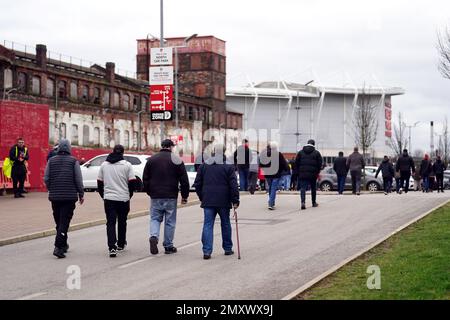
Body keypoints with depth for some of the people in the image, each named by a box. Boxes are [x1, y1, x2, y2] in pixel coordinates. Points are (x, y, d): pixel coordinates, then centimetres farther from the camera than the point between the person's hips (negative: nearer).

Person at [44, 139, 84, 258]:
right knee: (64, 222, -6)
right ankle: (58, 247, -18)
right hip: (69, 197, -3)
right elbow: (78, 179, -5)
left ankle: (63, 245, 27)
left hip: (55, 196, 3)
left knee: (58, 222, 15)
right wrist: (81, 194, 4)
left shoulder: (51, 161, 5)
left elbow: (46, 179, 4)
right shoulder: (73, 161, -4)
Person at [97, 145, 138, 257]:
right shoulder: (127, 165, -4)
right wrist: (129, 195, 10)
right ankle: (121, 244, 30)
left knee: (110, 223, -2)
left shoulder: (104, 165, 6)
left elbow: (99, 182, 10)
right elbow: (132, 182, -5)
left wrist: (103, 195, 21)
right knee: (122, 222, 16)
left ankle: (112, 247, -17)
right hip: (123, 198, -1)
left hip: (108, 198, 1)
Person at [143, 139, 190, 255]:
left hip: (155, 197, 2)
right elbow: (184, 180, -2)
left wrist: (149, 192, 18)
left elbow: (145, 179, 8)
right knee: (170, 221, 6)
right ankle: (168, 246, 10)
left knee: (155, 219, 11)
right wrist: (184, 196, 5)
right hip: (171, 197, -2)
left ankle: (154, 236, -15)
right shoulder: (176, 160, -2)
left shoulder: (151, 159, 6)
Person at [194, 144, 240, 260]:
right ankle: (228, 249, 22)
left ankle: (207, 251, -10)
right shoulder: (229, 166, -3)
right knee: (225, 224, 14)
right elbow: (233, 185, -7)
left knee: (208, 225, 0)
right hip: (223, 202, -1)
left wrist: (201, 197, 18)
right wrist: (235, 201, -3)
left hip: (208, 201, 1)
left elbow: (197, 184, 8)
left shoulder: (204, 165, 6)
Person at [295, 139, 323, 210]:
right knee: (313, 188, 14)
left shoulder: (300, 152, 6)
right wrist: (317, 172, 14)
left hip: (302, 174, 1)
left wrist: (299, 171, 13)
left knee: (303, 188, -3)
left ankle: (303, 202, -22)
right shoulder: (316, 153, 0)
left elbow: (296, 163, 5)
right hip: (313, 174, -1)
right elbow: (319, 164, 1)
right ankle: (314, 203, 25)